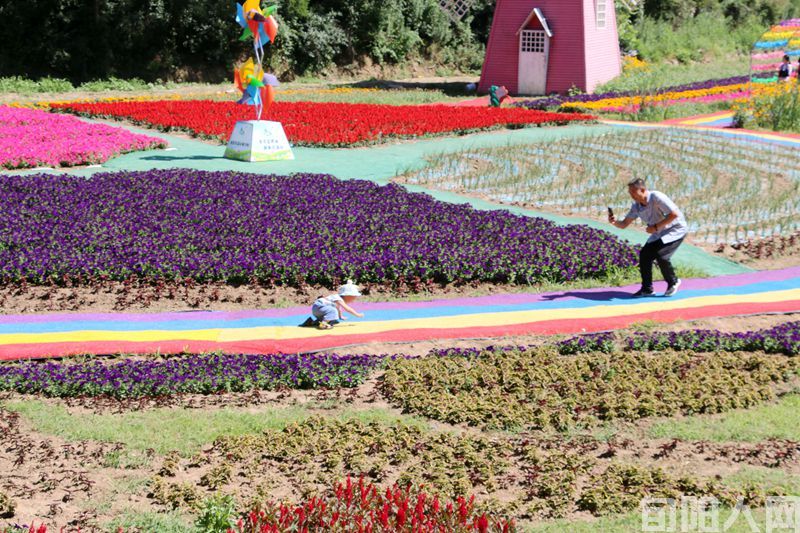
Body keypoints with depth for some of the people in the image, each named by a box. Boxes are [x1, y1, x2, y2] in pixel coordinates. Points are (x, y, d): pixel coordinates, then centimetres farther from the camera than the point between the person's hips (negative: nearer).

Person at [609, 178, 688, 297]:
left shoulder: (657, 197, -28)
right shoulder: (636, 206, -6)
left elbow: (674, 214, -29)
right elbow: (624, 224, -4)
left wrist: (656, 227, -28)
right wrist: (615, 222, -27)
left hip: (676, 229, -7)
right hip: (660, 233, 7)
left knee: (661, 255, -22)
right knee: (644, 254, -6)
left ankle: (673, 282, 4)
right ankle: (647, 289, 6)